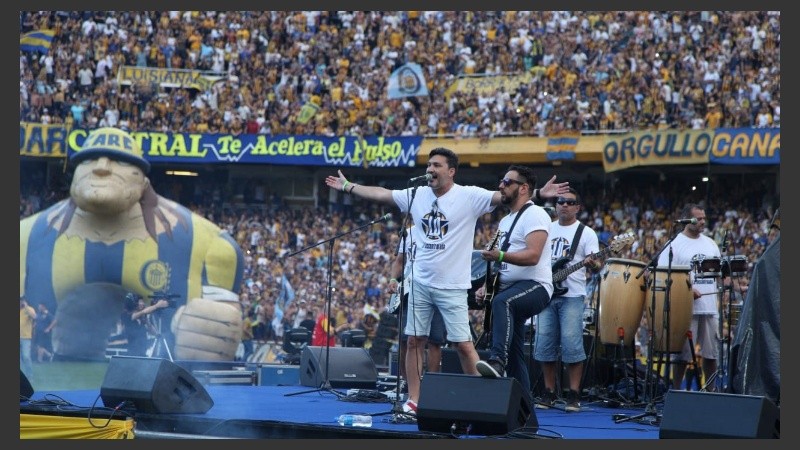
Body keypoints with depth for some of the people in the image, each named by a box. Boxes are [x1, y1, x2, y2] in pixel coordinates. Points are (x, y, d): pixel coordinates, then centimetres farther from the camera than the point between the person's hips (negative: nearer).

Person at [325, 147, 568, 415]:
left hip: (452, 286, -5)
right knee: (414, 341, 6)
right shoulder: (416, 195, 5)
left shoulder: (469, 196, -9)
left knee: (463, 343, -5)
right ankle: (413, 400, 13)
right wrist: (348, 187, 18)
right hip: (421, 283, 5)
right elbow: (380, 194, 14)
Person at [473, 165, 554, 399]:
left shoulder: (535, 215, -7)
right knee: (514, 355, 7)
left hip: (534, 286, -10)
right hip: (509, 293, 10)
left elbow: (533, 255, -21)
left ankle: (497, 360, -51)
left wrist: (500, 256, -32)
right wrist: (486, 286, 11)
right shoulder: (505, 221, 22)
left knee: (501, 302, -40)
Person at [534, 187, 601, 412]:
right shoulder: (547, 229, 14)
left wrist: (593, 264, -28)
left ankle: (574, 395, -5)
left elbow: (596, 264, -4)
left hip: (572, 296, -4)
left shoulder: (586, 233, 2)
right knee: (544, 344, 1)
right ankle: (549, 392, 10)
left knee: (571, 343, -11)